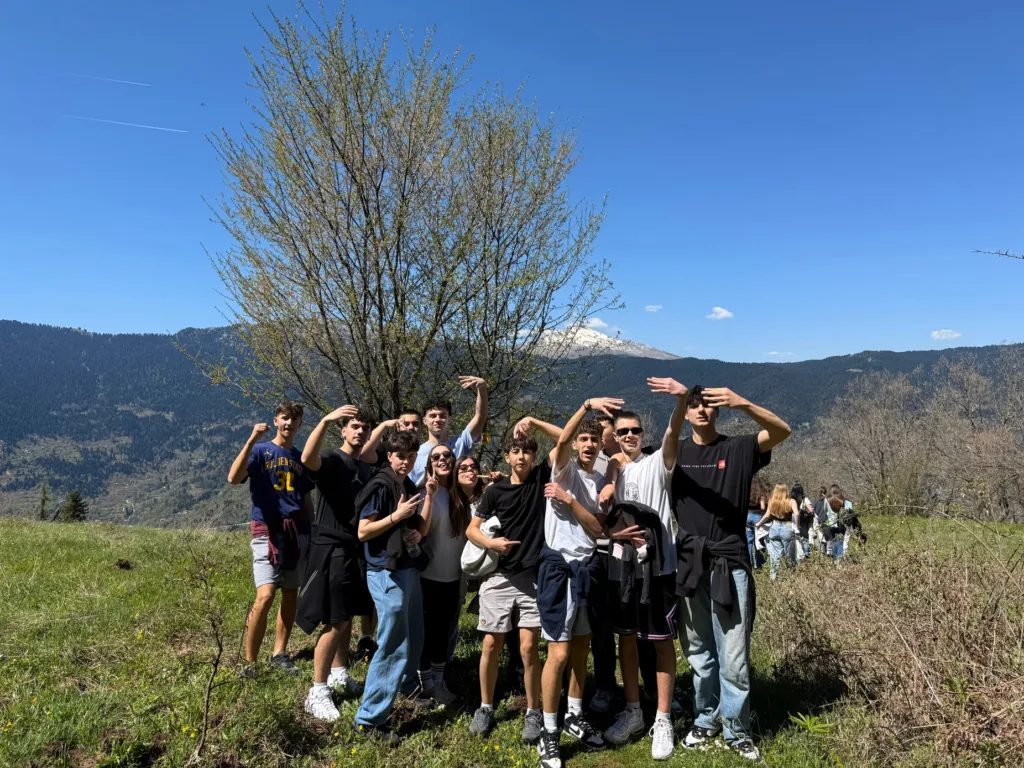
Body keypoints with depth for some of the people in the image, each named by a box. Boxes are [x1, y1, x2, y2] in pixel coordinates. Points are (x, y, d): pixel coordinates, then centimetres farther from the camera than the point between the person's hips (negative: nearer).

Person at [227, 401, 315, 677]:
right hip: (267, 531, -5)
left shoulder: (300, 458, 15)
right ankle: (249, 663, -3)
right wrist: (251, 441, -22)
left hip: (297, 532, 5)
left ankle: (279, 654, 19)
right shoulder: (260, 451, 2)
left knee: (291, 594, 7)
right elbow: (233, 478, -16)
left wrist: (314, 533, 15)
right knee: (265, 596, -14)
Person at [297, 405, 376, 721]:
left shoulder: (368, 470, 13)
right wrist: (326, 420, -43)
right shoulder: (331, 459, -9)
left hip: (357, 550, 7)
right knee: (334, 623, -8)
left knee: (347, 618, 17)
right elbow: (307, 458, -34)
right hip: (331, 548, -7)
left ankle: (339, 673, 33)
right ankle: (317, 692, 1)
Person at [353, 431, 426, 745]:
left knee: (413, 642, 19)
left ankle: (393, 690, 41)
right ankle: (368, 719, 4)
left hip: (408, 569, 8)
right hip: (387, 572, -8)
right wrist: (397, 516, -19)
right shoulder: (380, 486, -13)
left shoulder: (409, 486, 11)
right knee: (393, 646, -5)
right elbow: (363, 532, -17)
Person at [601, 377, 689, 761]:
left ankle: (663, 720, 13)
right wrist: (615, 533, -13)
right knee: (626, 637, 12)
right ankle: (633, 711, 27)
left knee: (662, 640, 2)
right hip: (622, 565, 5)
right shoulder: (611, 470, 10)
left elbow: (672, 435, -25)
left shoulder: (657, 463, -3)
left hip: (658, 564, -4)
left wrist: (681, 400, -44)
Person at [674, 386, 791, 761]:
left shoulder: (738, 448, -1)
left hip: (730, 564, -2)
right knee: (699, 652, 13)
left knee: (734, 655, 0)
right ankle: (705, 720, 28)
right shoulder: (676, 453, 8)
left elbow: (782, 431, -16)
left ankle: (736, 730, 16)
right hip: (689, 563, 3)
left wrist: (742, 404, -31)